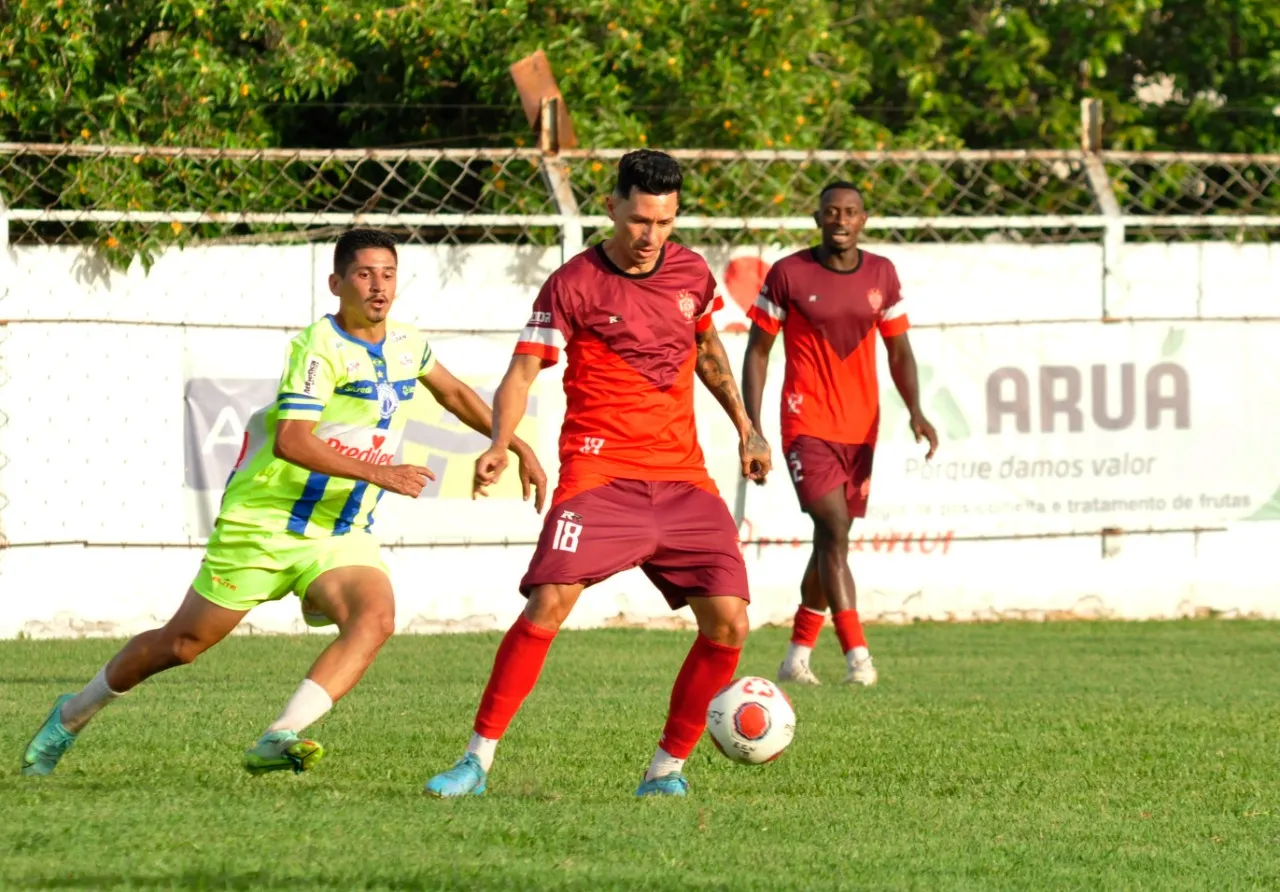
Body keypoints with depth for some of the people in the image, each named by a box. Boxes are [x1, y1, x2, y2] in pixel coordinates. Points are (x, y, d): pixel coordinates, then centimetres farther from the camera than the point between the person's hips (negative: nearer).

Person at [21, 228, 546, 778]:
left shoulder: (407, 345, 6)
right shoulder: (321, 347, -18)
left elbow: (453, 392, 29)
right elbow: (290, 441, -29)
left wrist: (517, 446, 28)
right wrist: (378, 472, -31)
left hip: (341, 535, 6)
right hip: (264, 524, -6)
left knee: (375, 617, -26)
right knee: (183, 643, 4)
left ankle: (277, 741, -34)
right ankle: (72, 716, 28)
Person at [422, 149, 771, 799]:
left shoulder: (691, 273, 10)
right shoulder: (574, 284, -5)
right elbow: (524, 370, -8)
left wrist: (745, 428, 24)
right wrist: (500, 445, -25)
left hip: (683, 477, 5)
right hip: (601, 472, -5)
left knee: (728, 621, -7)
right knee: (549, 602, -22)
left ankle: (668, 768, 8)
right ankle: (478, 759, -14)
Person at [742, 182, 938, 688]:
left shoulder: (881, 274, 6)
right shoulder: (788, 274, -6)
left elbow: (898, 348, 11)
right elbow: (758, 350, 0)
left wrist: (915, 410, -5)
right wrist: (751, 427, -8)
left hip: (861, 428, 5)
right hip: (807, 426, -5)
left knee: (832, 539, 11)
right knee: (834, 529, -18)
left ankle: (798, 655, 24)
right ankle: (857, 655, -24)